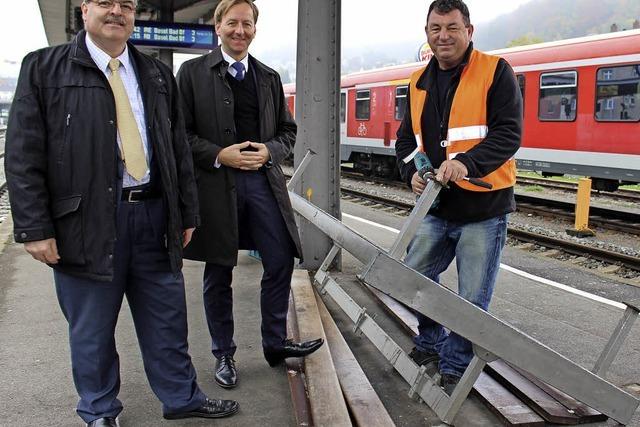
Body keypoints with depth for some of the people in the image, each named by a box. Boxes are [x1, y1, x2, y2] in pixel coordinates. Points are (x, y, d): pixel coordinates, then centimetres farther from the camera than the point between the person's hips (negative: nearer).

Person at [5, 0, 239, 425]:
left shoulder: (158, 74, 12)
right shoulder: (44, 68, 1)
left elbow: (179, 149, 14)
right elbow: (23, 155, -4)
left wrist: (187, 212, 10)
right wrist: (34, 228, -10)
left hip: (153, 216, 3)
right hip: (86, 220, -3)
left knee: (167, 319, 13)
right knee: (92, 329, 10)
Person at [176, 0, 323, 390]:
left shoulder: (269, 78, 14)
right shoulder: (193, 72, 2)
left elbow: (288, 131, 16)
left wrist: (269, 150, -5)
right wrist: (219, 155, -15)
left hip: (262, 179, 3)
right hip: (215, 182, -3)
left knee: (281, 262, 1)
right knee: (218, 274, 7)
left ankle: (275, 343, 20)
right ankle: (224, 355, 21)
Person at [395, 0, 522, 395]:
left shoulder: (495, 71, -6)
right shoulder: (420, 82, 12)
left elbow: (509, 133, -14)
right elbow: (407, 139, 17)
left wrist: (467, 162, -29)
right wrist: (413, 172, -3)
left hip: (484, 208, -5)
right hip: (437, 208, 5)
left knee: (472, 300, 1)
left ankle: (454, 367, 20)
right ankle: (431, 344, 36)